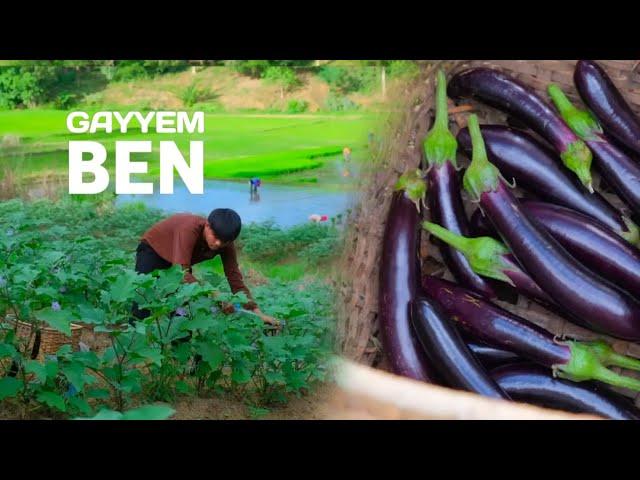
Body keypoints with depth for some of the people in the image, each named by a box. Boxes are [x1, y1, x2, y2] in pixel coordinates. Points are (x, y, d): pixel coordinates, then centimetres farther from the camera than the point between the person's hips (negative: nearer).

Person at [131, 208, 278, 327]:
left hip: (178, 262, 6)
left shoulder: (225, 243, -23)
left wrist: (257, 312, -31)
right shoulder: (190, 229, -42)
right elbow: (181, 272, -49)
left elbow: (235, 279, -20)